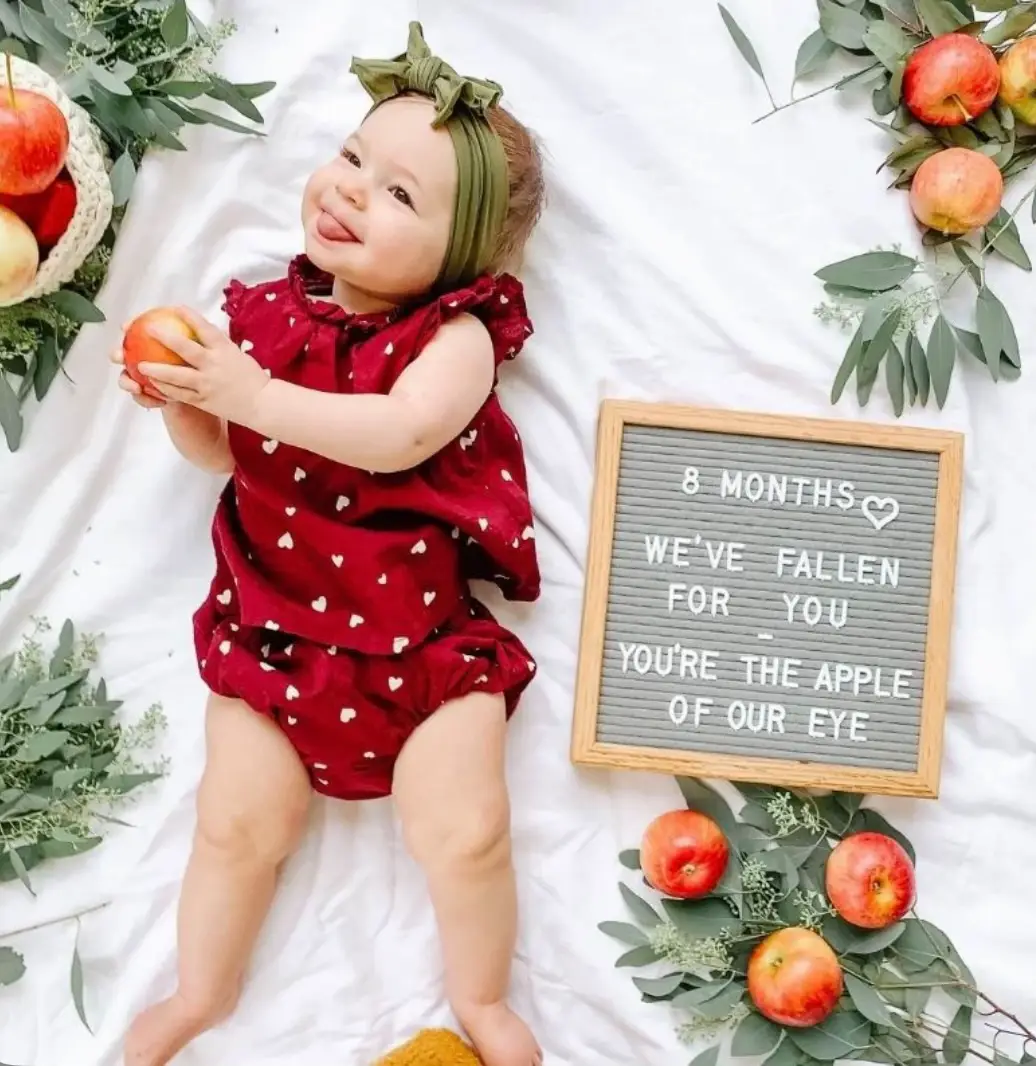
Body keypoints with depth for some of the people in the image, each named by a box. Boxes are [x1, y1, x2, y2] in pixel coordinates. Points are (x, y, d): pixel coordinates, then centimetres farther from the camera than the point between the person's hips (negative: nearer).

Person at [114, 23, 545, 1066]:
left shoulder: (457, 335, -11)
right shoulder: (264, 313, 2)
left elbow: (402, 433, -30)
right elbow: (221, 452, 11)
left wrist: (253, 393, -30)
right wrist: (178, 400, -10)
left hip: (424, 638, -3)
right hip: (273, 630, 4)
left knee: (465, 832, -7)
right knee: (238, 824, 5)